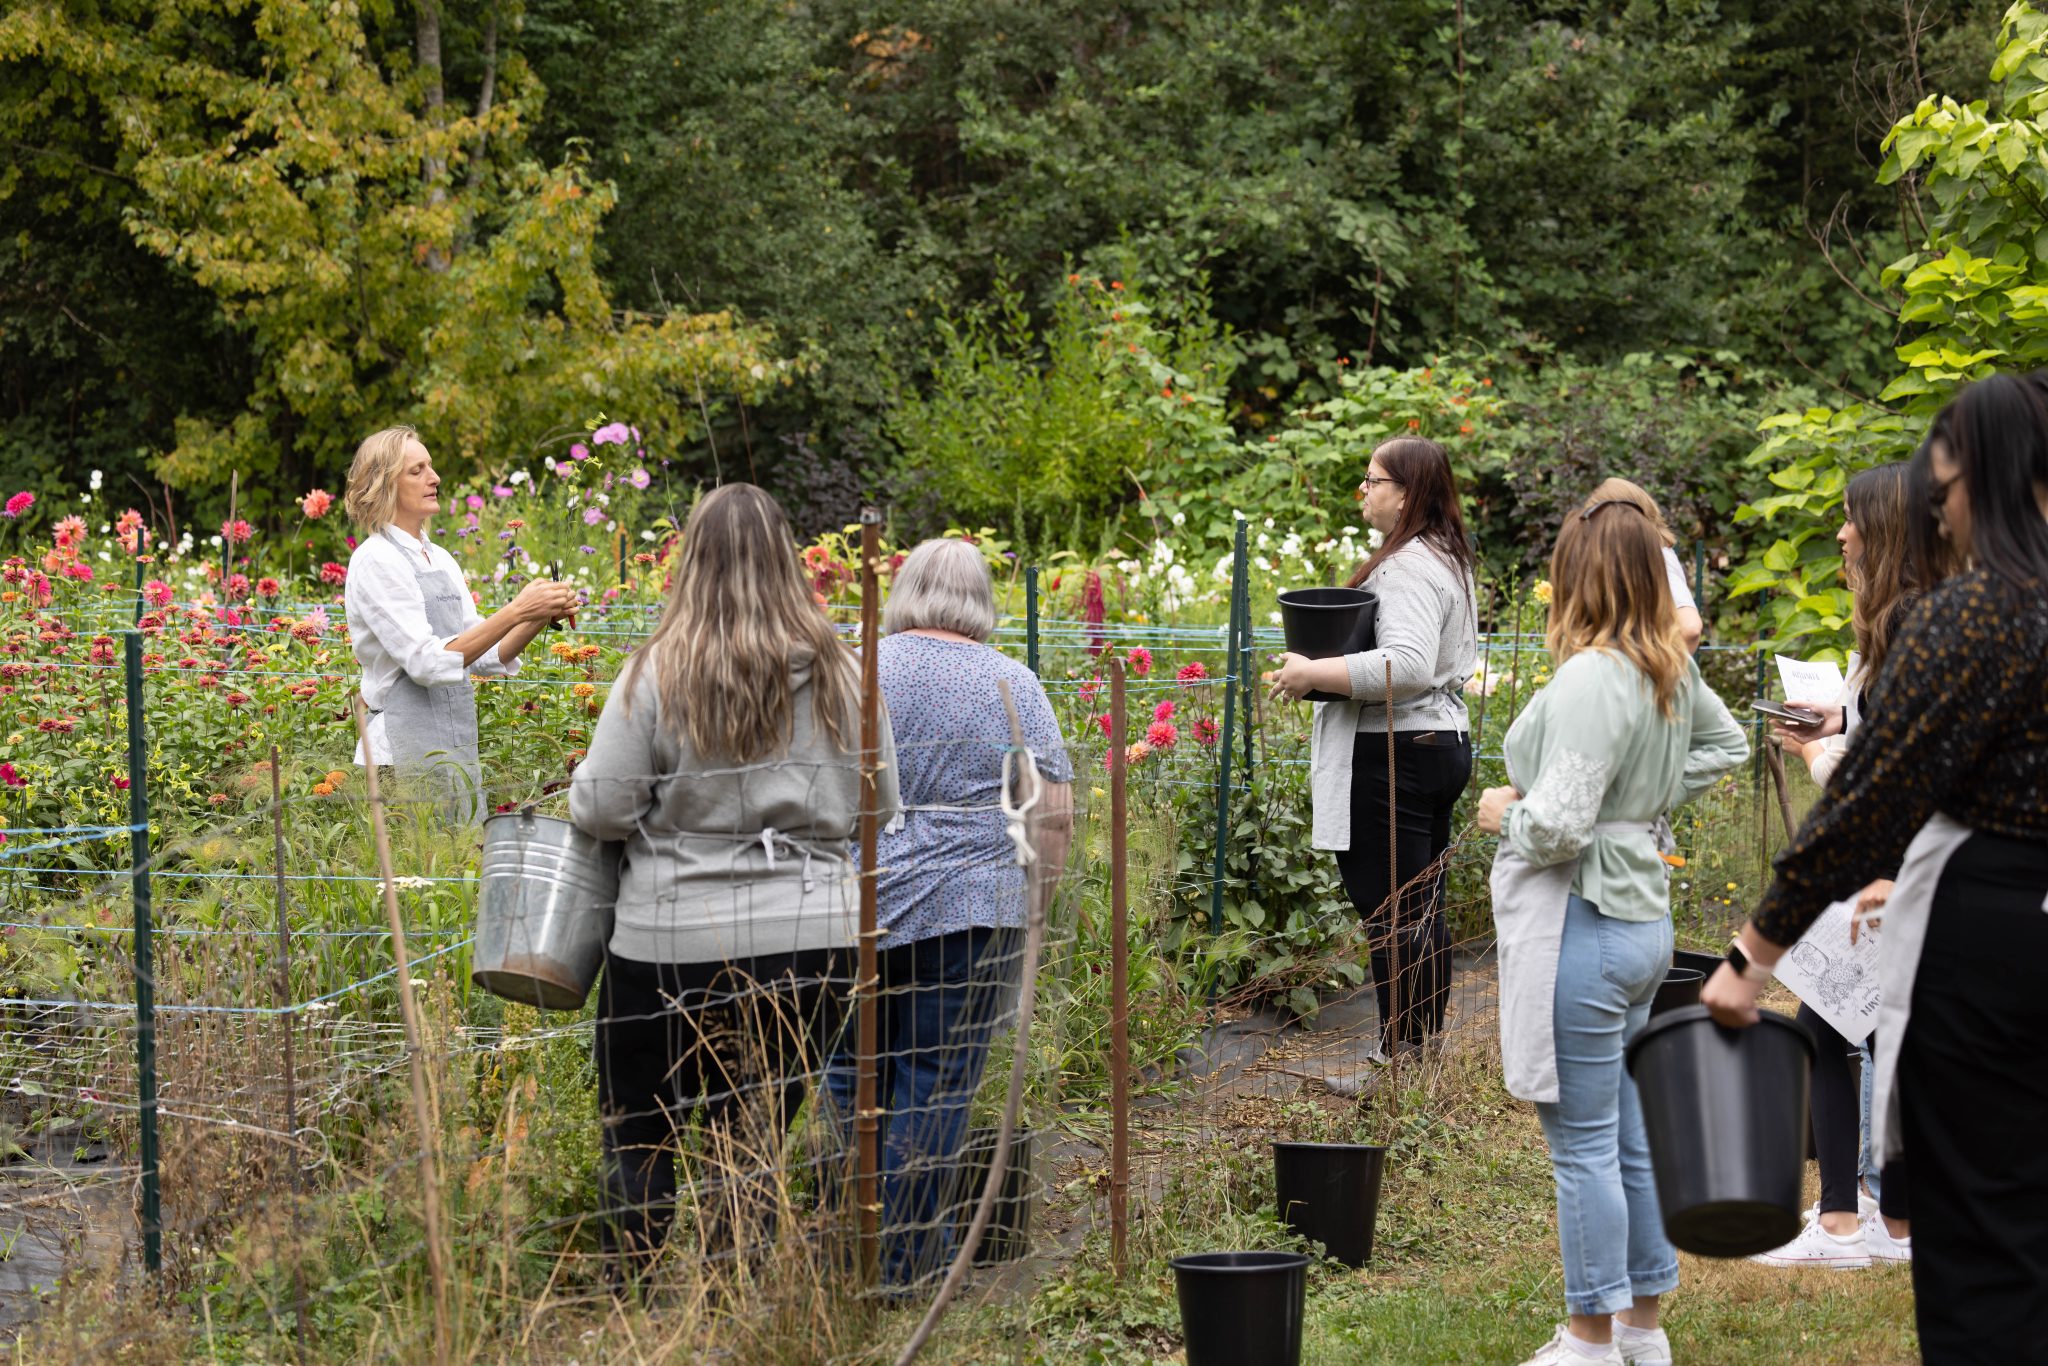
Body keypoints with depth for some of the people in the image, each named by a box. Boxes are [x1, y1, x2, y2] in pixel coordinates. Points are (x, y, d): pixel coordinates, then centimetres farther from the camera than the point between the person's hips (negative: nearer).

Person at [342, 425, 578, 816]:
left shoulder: (441, 560, 14)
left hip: (458, 749, 8)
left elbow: (487, 657, 13)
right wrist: (515, 611, -23)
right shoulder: (375, 560, -10)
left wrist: (541, 617, -4)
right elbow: (428, 663, -20)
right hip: (406, 751, -8)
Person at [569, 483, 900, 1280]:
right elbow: (879, 808, 8)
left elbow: (599, 810, -9)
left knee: (638, 1131, 12)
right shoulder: (841, 676, 0)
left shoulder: (657, 675, -10)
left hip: (675, 940, -3)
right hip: (813, 939, 3)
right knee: (754, 1143, 11)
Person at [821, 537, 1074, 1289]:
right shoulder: (1013, 684, 4)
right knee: (935, 1085, 2)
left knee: (852, 1075, 11)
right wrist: (1032, 902, 10)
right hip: (968, 909, -1)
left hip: (850, 907, 1)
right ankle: (901, 1256, 3)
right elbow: (1054, 810, 1)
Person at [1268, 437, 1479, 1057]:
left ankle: (1402, 1053, -4)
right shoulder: (1447, 557, 16)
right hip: (1442, 742, 11)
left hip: (1394, 755, -11)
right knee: (1423, 910, 15)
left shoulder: (1408, 565, -17)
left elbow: (1407, 665, -30)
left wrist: (1314, 674, -23)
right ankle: (1426, 1047, 22)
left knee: (1389, 910, -7)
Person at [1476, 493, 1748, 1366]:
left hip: (1577, 927, -9)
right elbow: (1725, 744, 27)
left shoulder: (1591, 679, -21)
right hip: (1644, 922, 9)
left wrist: (1507, 813, -5)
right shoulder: (1671, 670, 6)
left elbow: (1558, 826, -25)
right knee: (1633, 1136, 17)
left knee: (1582, 1146, 0)